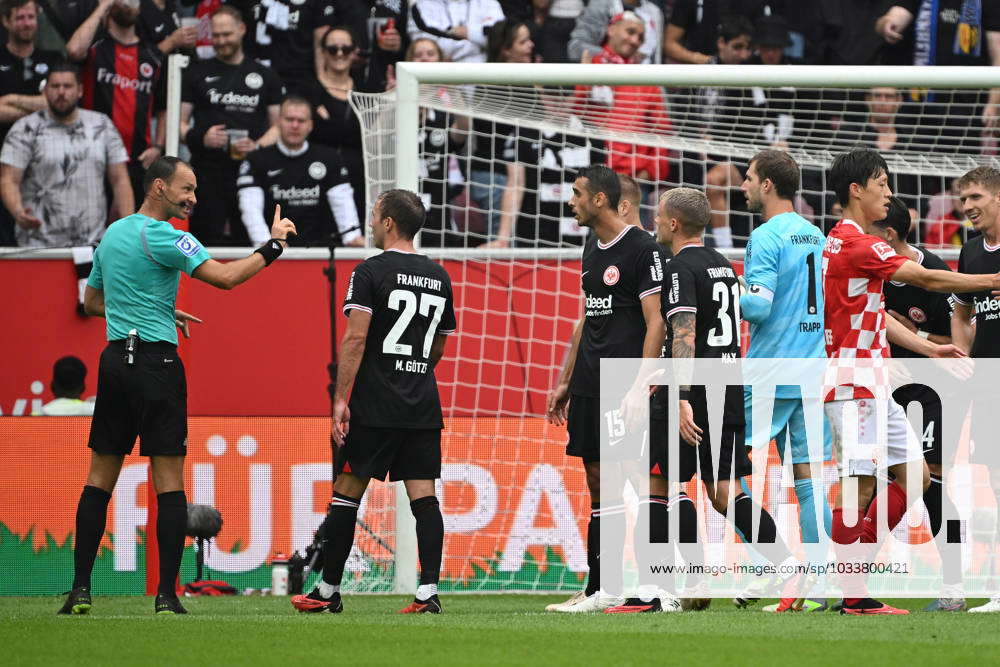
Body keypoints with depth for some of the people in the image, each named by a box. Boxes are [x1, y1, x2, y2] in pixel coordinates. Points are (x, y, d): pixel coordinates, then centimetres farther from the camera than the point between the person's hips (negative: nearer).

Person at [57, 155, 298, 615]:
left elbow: (92, 301, 25)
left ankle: (80, 590, 3)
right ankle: (166, 595, -8)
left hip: (115, 360, 7)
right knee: (169, 479, -3)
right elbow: (224, 277, -20)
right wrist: (273, 246, -9)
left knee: (100, 477, 8)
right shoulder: (162, 236, -11)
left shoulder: (112, 234, 14)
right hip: (155, 361, -7)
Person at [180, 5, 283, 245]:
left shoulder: (264, 76, 14)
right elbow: (180, 122, 9)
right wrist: (199, 138, -13)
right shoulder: (198, 73, 12)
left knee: (249, 241, -3)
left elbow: (279, 125, 13)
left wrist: (258, 146, -7)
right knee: (205, 242, -7)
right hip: (207, 169, -1)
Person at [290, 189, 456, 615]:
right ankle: (428, 592, -9)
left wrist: (341, 400, -14)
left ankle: (328, 591, 10)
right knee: (423, 496, 1)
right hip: (424, 409, 5)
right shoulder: (439, 277, 12)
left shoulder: (371, 272, -6)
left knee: (346, 494, 4)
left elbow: (356, 338, -14)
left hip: (375, 407, -5)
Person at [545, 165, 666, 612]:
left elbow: (655, 323, -13)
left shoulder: (642, 249, -9)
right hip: (588, 386, 9)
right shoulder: (592, 248, 17)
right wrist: (564, 382, 22)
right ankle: (599, 589, 10)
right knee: (597, 484, 8)